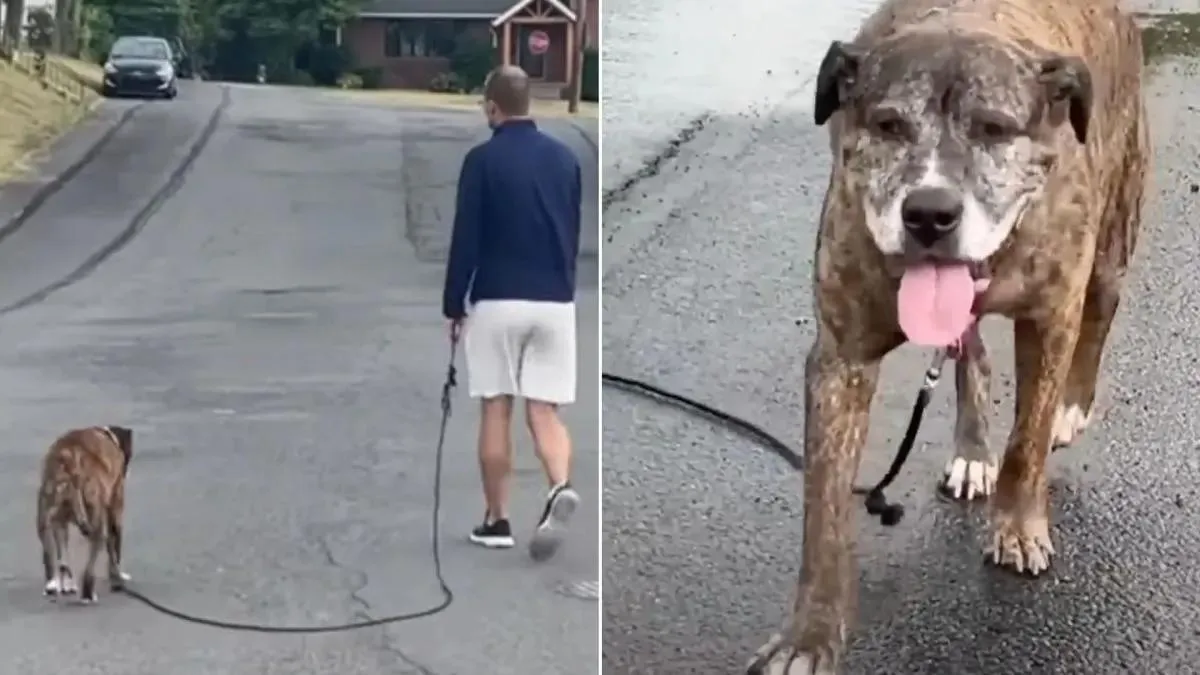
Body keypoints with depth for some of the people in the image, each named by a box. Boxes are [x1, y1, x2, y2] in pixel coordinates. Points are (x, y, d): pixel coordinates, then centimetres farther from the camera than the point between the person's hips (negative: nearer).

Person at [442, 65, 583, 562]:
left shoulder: (482, 159, -7)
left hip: (497, 302, -3)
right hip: (554, 302, 4)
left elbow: (465, 239, -7)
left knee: (496, 411, 6)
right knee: (544, 411, 6)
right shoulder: (565, 158, 8)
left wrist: (453, 306, 2)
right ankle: (560, 488, -21)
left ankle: (497, 522, 12)